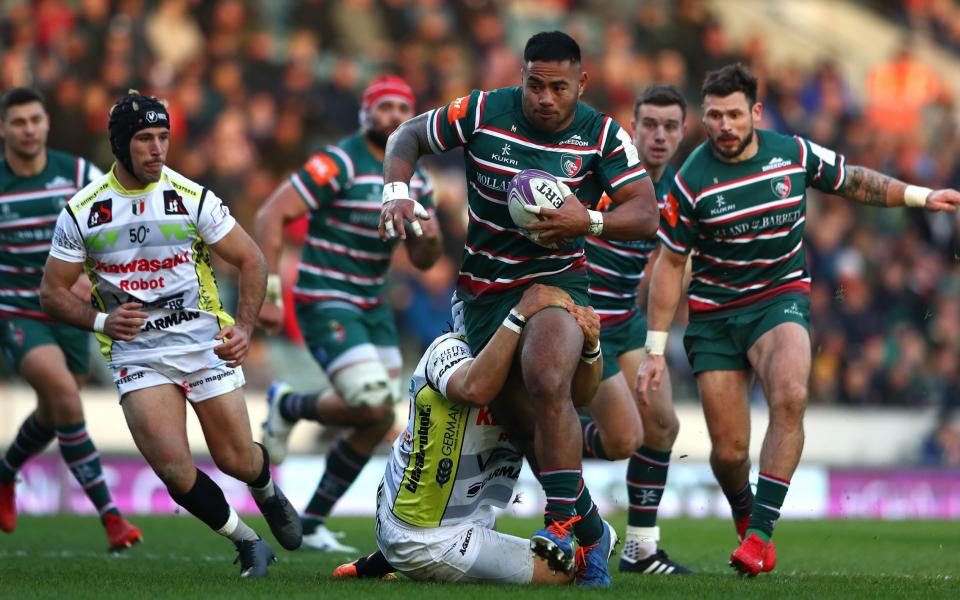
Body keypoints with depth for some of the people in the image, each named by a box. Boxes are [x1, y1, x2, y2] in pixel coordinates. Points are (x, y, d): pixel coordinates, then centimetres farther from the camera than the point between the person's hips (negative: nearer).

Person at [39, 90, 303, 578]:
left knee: (238, 461, 3)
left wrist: (244, 328, -12)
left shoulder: (193, 198, -5)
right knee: (175, 470, -16)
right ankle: (247, 542, 9)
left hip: (204, 341, 0)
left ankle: (268, 494, 42)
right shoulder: (81, 212, -3)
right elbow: (53, 292, 4)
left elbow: (250, 260, 2)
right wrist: (101, 321, -14)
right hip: (135, 352, 0)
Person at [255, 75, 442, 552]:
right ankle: (288, 406, 9)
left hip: (372, 306, 8)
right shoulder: (339, 164, -15)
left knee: (378, 423, 4)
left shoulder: (414, 178, 8)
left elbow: (422, 261, 15)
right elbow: (270, 216, -17)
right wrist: (268, 294, -22)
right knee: (375, 408, -20)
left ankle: (311, 524, 19)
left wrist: (430, 240, -10)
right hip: (325, 302, -8)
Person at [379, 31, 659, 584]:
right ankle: (588, 530, 18)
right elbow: (409, 136, 7)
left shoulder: (601, 134, -9)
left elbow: (646, 215, -13)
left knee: (547, 384, -31)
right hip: (485, 284, 3)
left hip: (558, 276, -3)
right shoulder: (482, 112, -8)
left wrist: (589, 222, -31)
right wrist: (397, 191, -12)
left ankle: (562, 520, -23)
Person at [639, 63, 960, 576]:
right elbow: (669, 264, -3)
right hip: (714, 314, 0)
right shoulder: (692, 182, -11)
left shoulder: (794, 153, -6)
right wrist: (655, 349, -5)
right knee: (729, 451, -4)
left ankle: (760, 534, -26)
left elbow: (854, 182, 14)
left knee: (790, 398, -30)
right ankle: (744, 515, 32)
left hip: (781, 296, 1)